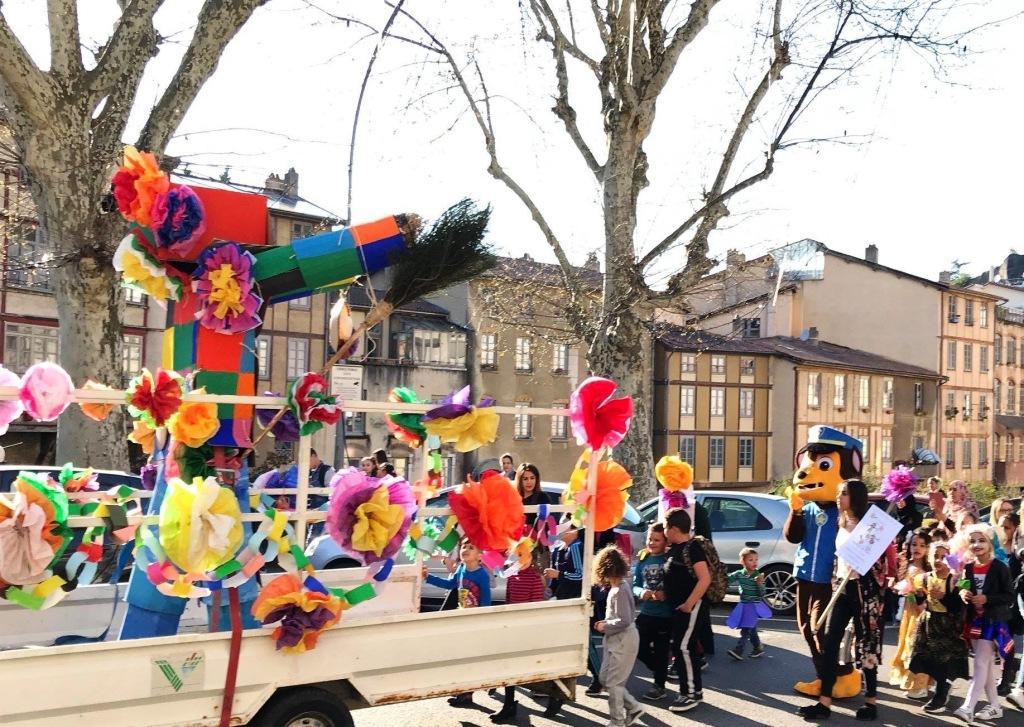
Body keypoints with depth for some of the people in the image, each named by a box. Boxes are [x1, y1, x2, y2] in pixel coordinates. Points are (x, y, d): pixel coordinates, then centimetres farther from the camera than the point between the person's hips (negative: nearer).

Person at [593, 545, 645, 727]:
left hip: (623, 640, -10)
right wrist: (606, 622, 7)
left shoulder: (618, 592, -21)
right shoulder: (619, 587, 9)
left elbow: (624, 621, -25)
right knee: (605, 678, 15)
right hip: (617, 640, 10)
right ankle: (633, 707, 22)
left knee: (613, 682, -1)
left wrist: (605, 627, -13)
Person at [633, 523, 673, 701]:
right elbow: (635, 585, 6)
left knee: (660, 650, 5)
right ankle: (659, 670, 34)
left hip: (665, 615, -5)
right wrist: (641, 592, -15)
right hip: (646, 612, 5)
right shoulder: (642, 560, 4)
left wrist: (666, 594, -25)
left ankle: (659, 686, 22)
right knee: (639, 647, 8)